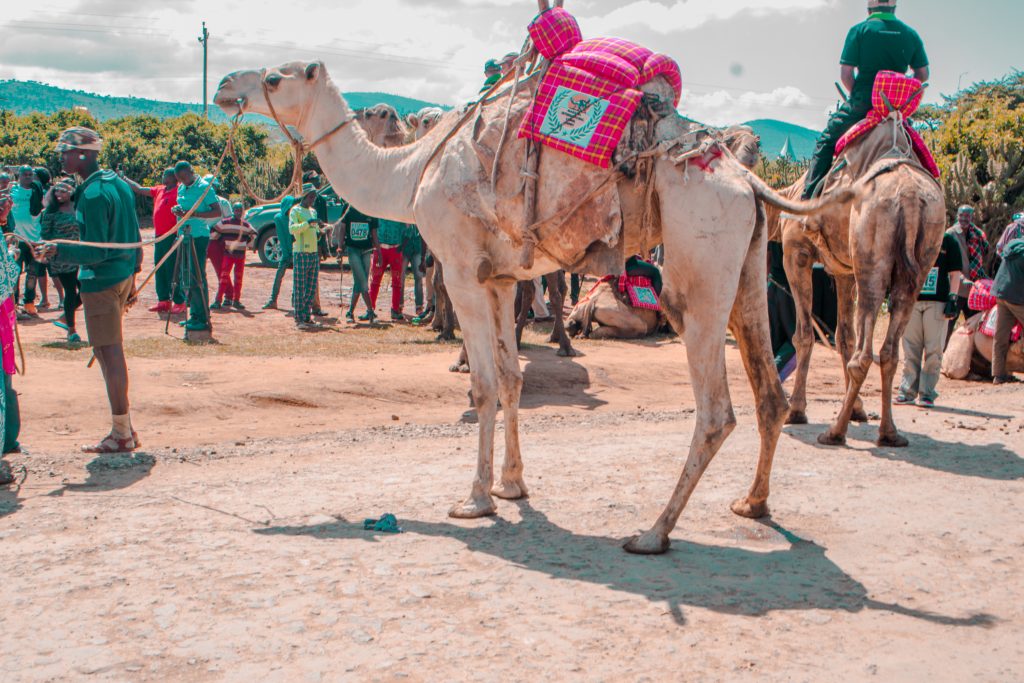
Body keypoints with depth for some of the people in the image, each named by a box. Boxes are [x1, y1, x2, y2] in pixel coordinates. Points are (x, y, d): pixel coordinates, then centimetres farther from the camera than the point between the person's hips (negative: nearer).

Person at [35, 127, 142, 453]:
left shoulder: (92, 195, -17)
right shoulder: (118, 182, 12)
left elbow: (96, 251, -19)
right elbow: (134, 238, 17)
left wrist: (58, 250, -23)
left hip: (102, 282, -10)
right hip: (124, 276, 10)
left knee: (110, 354, -4)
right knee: (111, 352, 16)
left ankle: (122, 434, 1)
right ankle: (123, 427, 21)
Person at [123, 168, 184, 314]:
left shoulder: (178, 192, -11)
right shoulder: (159, 190, 15)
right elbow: (140, 189, 26)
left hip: (171, 237, -9)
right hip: (159, 237, 9)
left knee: (172, 271, -7)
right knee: (159, 270, 10)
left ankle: (179, 302, -1)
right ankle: (164, 301, 17)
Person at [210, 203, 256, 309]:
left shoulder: (246, 225, 6)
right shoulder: (224, 223, -1)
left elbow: (253, 234, 22)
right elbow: (214, 231, 7)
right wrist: (220, 242, 13)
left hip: (241, 255, 3)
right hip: (228, 254, -3)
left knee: (239, 278, 6)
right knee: (224, 276, -10)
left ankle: (236, 300, 13)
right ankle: (218, 300, -10)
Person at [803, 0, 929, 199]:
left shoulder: (859, 30, -3)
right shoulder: (910, 34, 7)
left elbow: (846, 74, -6)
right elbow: (923, 74, 7)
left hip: (863, 101, -3)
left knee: (825, 142, 9)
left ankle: (810, 196, -1)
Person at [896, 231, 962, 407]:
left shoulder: (948, 241, 7)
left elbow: (955, 273, 5)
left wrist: (952, 298, -5)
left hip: (937, 301, -2)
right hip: (911, 298, 2)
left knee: (933, 349, -3)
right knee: (910, 348, 1)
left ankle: (927, 393, 2)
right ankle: (908, 391, 7)